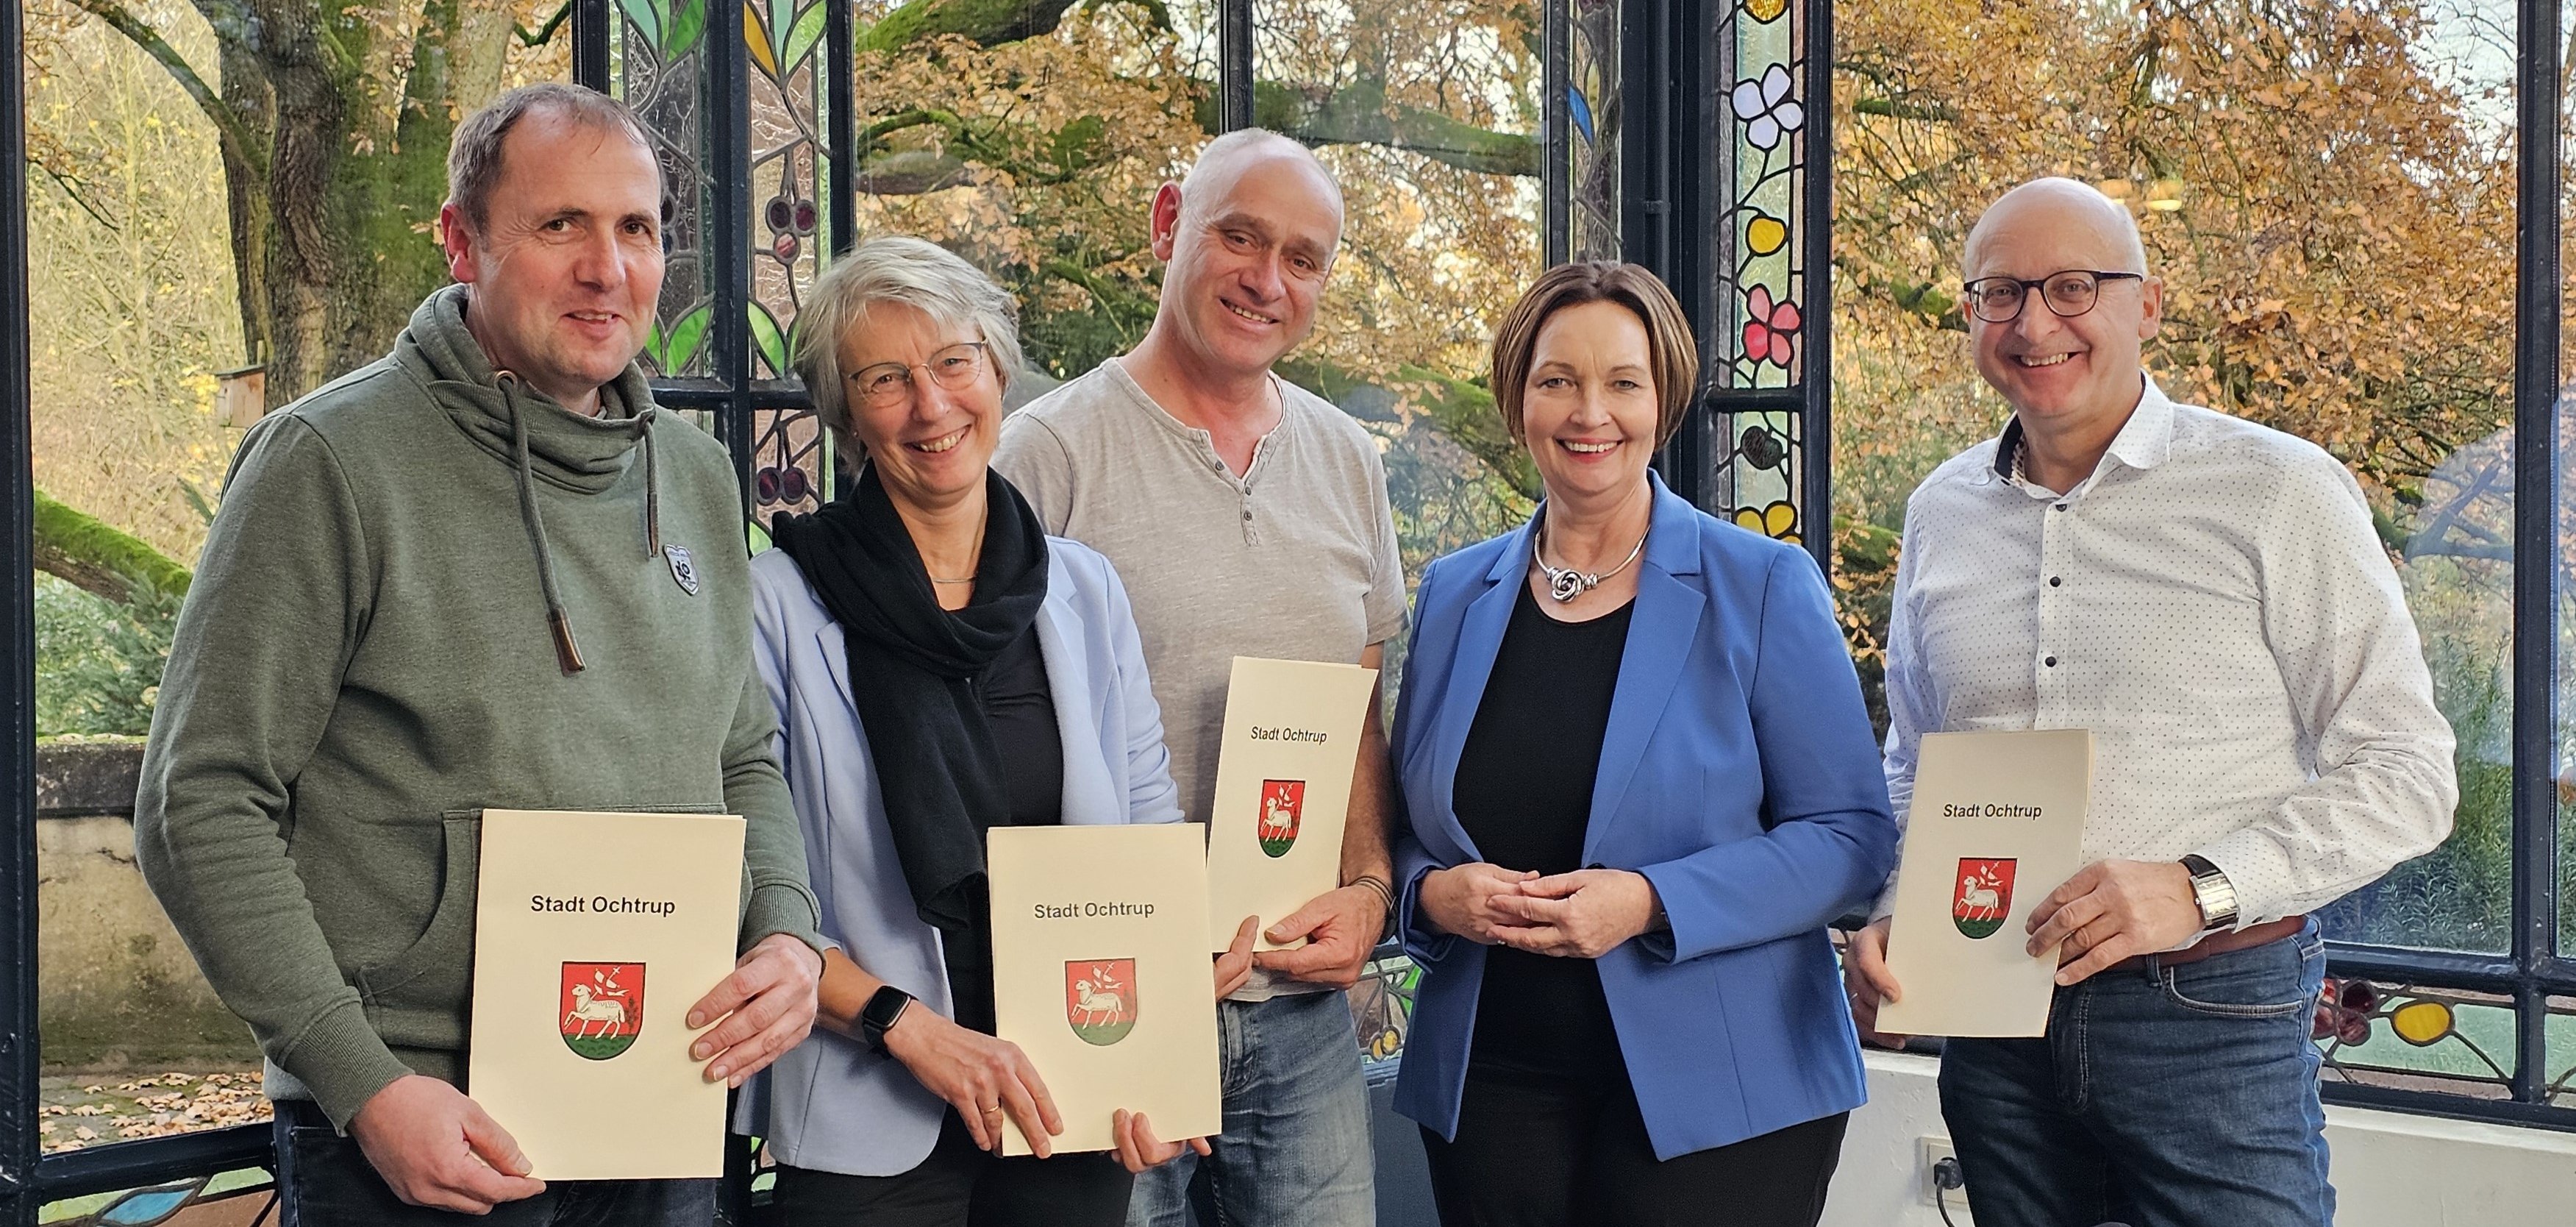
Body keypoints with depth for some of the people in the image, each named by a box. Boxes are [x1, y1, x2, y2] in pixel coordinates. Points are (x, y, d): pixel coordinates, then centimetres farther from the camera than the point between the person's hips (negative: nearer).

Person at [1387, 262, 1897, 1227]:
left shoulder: (1764, 588, -3)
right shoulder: (1454, 596, 8)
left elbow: (1851, 835, -6)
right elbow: (1405, 831, 15)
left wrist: (1654, 903, -19)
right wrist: (1433, 893, -9)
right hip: (1493, 1089, 3)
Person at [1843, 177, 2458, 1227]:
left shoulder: (2278, 492, -7)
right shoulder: (1942, 512, 8)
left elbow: (2404, 774, -8)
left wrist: (2199, 889, -20)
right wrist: (1888, 913, 2)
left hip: (2210, 1017, -4)